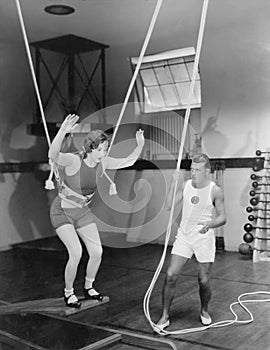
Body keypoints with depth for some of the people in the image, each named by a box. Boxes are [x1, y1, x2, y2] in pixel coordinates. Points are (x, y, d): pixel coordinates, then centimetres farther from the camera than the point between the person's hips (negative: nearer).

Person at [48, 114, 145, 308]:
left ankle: (89, 287, 28)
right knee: (76, 252, -17)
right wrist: (62, 132, -65)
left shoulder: (102, 162, -10)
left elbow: (128, 162, 0)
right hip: (62, 212, -6)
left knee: (97, 252, 1)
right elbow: (53, 155, -49)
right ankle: (68, 293, 9)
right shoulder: (73, 161, -27)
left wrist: (140, 146, -17)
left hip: (83, 212, 6)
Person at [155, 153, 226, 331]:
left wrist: (210, 224, -25)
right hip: (183, 236, 3)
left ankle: (204, 311, 35)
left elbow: (223, 217, -5)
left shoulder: (215, 191, -9)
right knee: (170, 275, -5)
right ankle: (165, 317, 10)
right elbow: (169, 205, -7)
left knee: (204, 281, 5)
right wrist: (173, 183, -14)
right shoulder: (185, 185, 0)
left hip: (204, 238, -2)